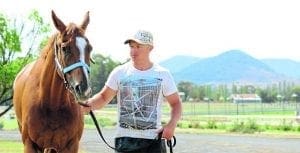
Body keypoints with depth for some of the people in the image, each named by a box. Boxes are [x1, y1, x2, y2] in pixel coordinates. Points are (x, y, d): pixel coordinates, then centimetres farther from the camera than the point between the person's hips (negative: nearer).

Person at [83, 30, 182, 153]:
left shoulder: (163, 75, 2)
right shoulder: (120, 72, 2)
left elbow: (175, 103, 7)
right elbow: (104, 97, 6)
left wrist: (172, 124, -11)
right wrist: (89, 104, -16)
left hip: (154, 139, 0)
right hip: (125, 139, 0)